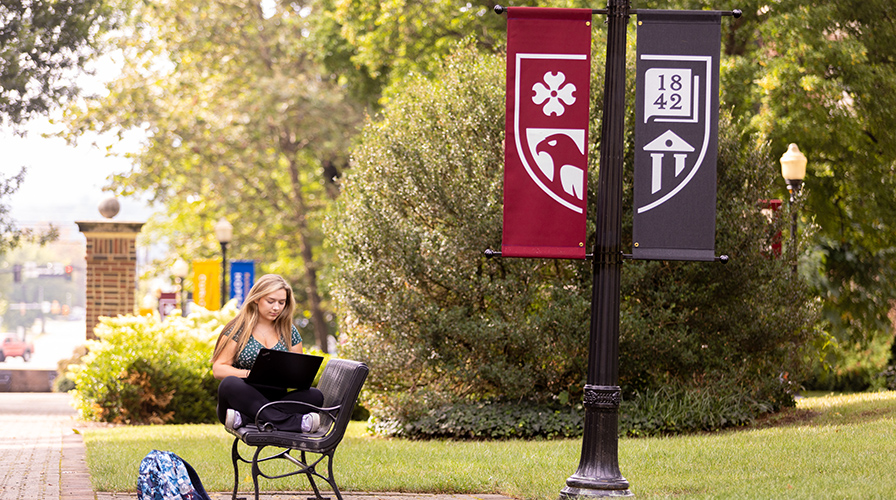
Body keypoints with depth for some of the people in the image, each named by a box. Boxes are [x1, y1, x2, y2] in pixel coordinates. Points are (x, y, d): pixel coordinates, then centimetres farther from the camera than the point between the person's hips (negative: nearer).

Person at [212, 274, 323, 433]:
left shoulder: (289, 332, 14)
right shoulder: (238, 329, 3)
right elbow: (218, 369, -4)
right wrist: (250, 374, -21)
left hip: (276, 402, 3)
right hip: (244, 400, -3)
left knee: (316, 396, -24)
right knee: (230, 384, -36)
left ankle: (243, 418, -37)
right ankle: (294, 422, -43)